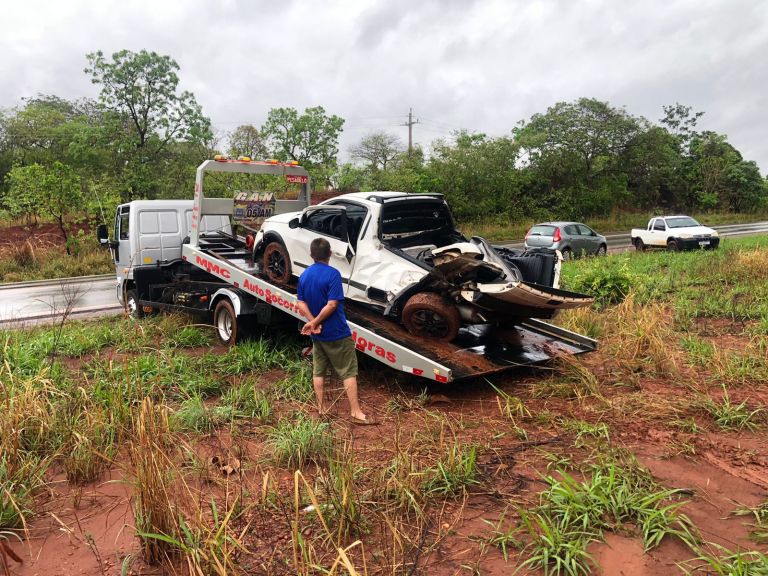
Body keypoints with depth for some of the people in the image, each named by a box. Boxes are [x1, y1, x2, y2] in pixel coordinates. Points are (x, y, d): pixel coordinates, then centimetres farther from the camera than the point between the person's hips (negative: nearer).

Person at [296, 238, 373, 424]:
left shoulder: (304, 275, 4)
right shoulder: (332, 274, -17)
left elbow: (301, 303, 0)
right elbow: (332, 304, -22)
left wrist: (313, 323, -9)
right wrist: (315, 322, -13)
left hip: (317, 334, 6)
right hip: (337, 333, -6)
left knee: (318, 371, 16)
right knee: (349, 372, 1)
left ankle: (322, 409, 23)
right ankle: (356, 413, 3)